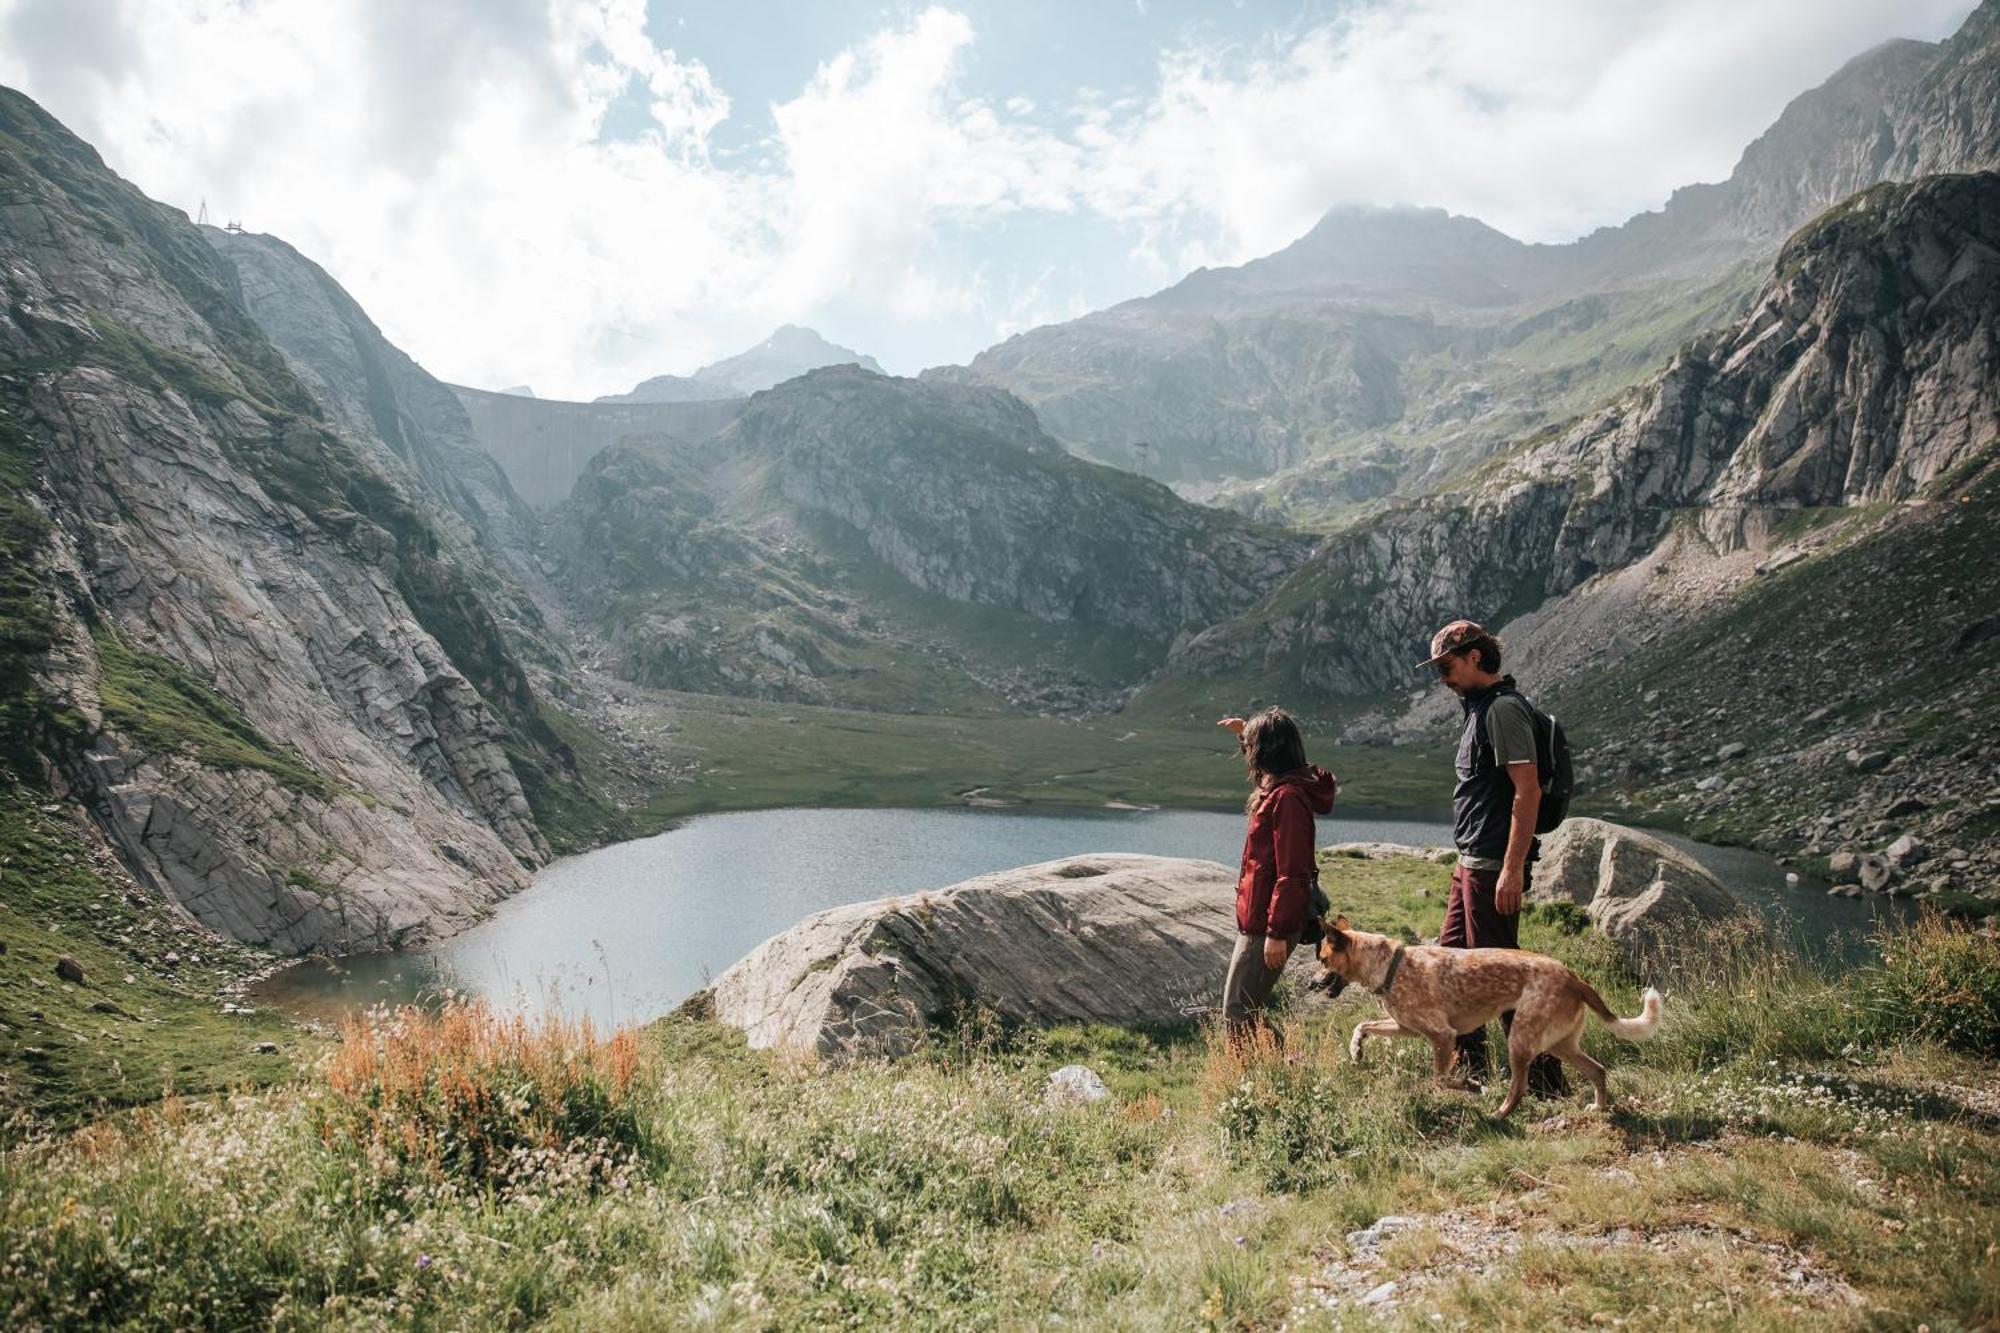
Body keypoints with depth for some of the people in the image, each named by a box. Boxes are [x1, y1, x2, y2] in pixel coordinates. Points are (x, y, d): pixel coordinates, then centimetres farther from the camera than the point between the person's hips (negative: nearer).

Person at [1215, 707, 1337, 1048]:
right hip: (1257, 921, 10)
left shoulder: (1287, 797, -20)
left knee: (1237, 1014, -6)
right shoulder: (1276, 788, 10)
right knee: (1239, 1007, 17)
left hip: (1267, 926, -10)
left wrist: (1277, 933, -24)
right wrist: (1243, 732, 36)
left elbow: (1291, 875, -24)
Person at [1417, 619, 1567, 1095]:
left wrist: (1512, 869, -25)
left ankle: (1544, 1075, 8)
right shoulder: (1480, 707, 16)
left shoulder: (1504, 708, -16)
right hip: (1472, 862, 11)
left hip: (1494, 866, -11)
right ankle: (1470, 1071, 25)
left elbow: (1528, 791, -22)